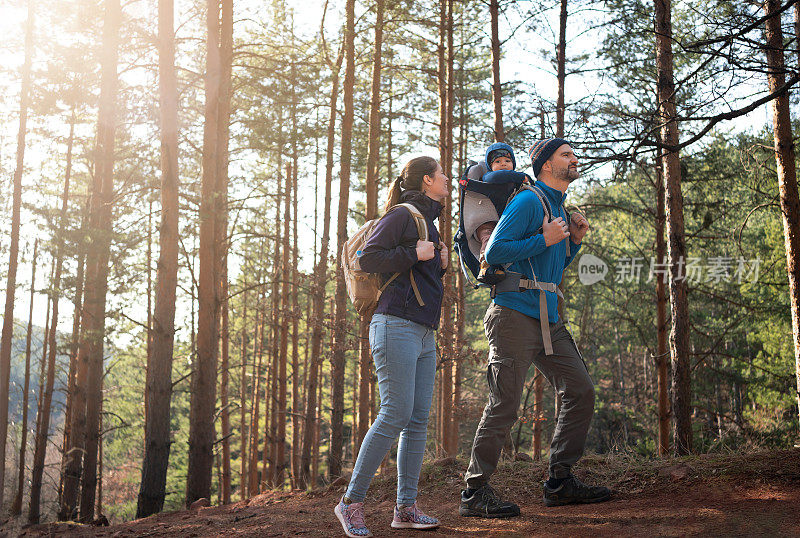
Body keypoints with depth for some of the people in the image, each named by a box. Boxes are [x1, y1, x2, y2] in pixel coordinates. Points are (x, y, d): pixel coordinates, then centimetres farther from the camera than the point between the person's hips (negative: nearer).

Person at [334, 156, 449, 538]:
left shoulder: (428, 222, 24)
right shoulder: (402, 215, -3)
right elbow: (368, 258, -13)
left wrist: (441, 265, 14)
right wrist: (415, 255, -13)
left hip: (424, 334, 9)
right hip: (397, 326, -9)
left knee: (419, 420, 4)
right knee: (396, 414, -13)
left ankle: (406, 507, 7)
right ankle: (352, 501, -4)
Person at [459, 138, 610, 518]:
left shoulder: (559, 207, 20)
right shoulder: (528, 201, -8)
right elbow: (494, 251, -16)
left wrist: (573, 240, 12)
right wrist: (544, 240, -15)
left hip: (549, 321, 9)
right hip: (515, 317, -9)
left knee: (581, 392, 6)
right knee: (504, 406, -9)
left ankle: (560, 481, 15)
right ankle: (475, 493, 0)